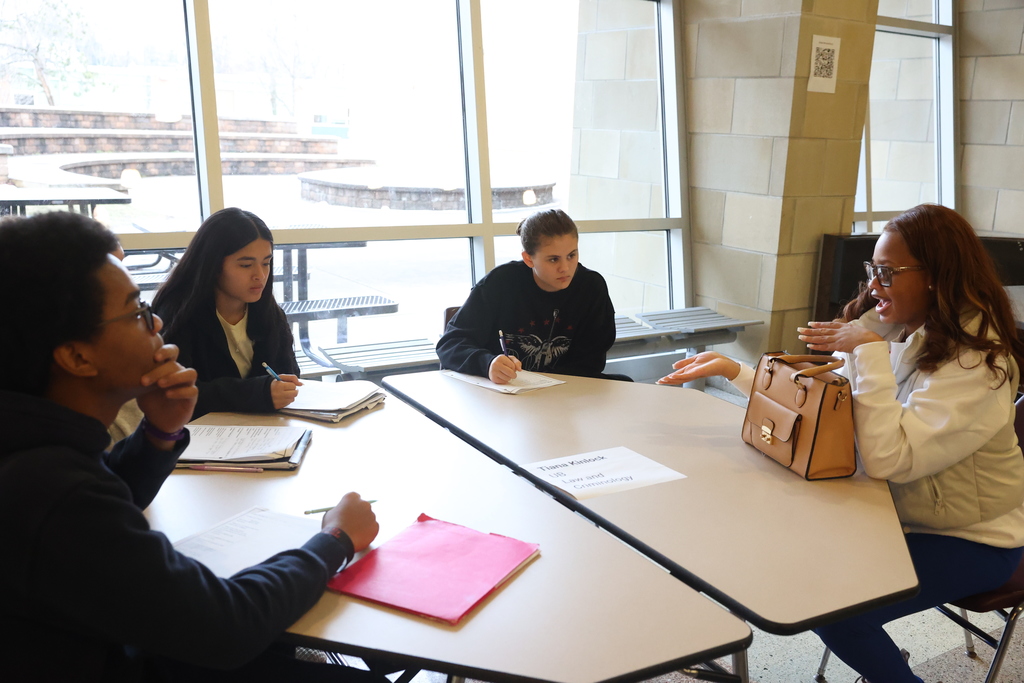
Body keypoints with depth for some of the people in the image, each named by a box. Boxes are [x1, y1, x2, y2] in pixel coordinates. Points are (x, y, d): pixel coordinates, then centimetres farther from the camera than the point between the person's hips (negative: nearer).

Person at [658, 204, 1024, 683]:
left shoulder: (974, 360, -27)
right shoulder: (887, 327, -4)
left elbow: (887, 458, -35)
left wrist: (868, 352, -32)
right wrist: (734, 371, -6)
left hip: (970, 539, -7)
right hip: (897, 511, 7)